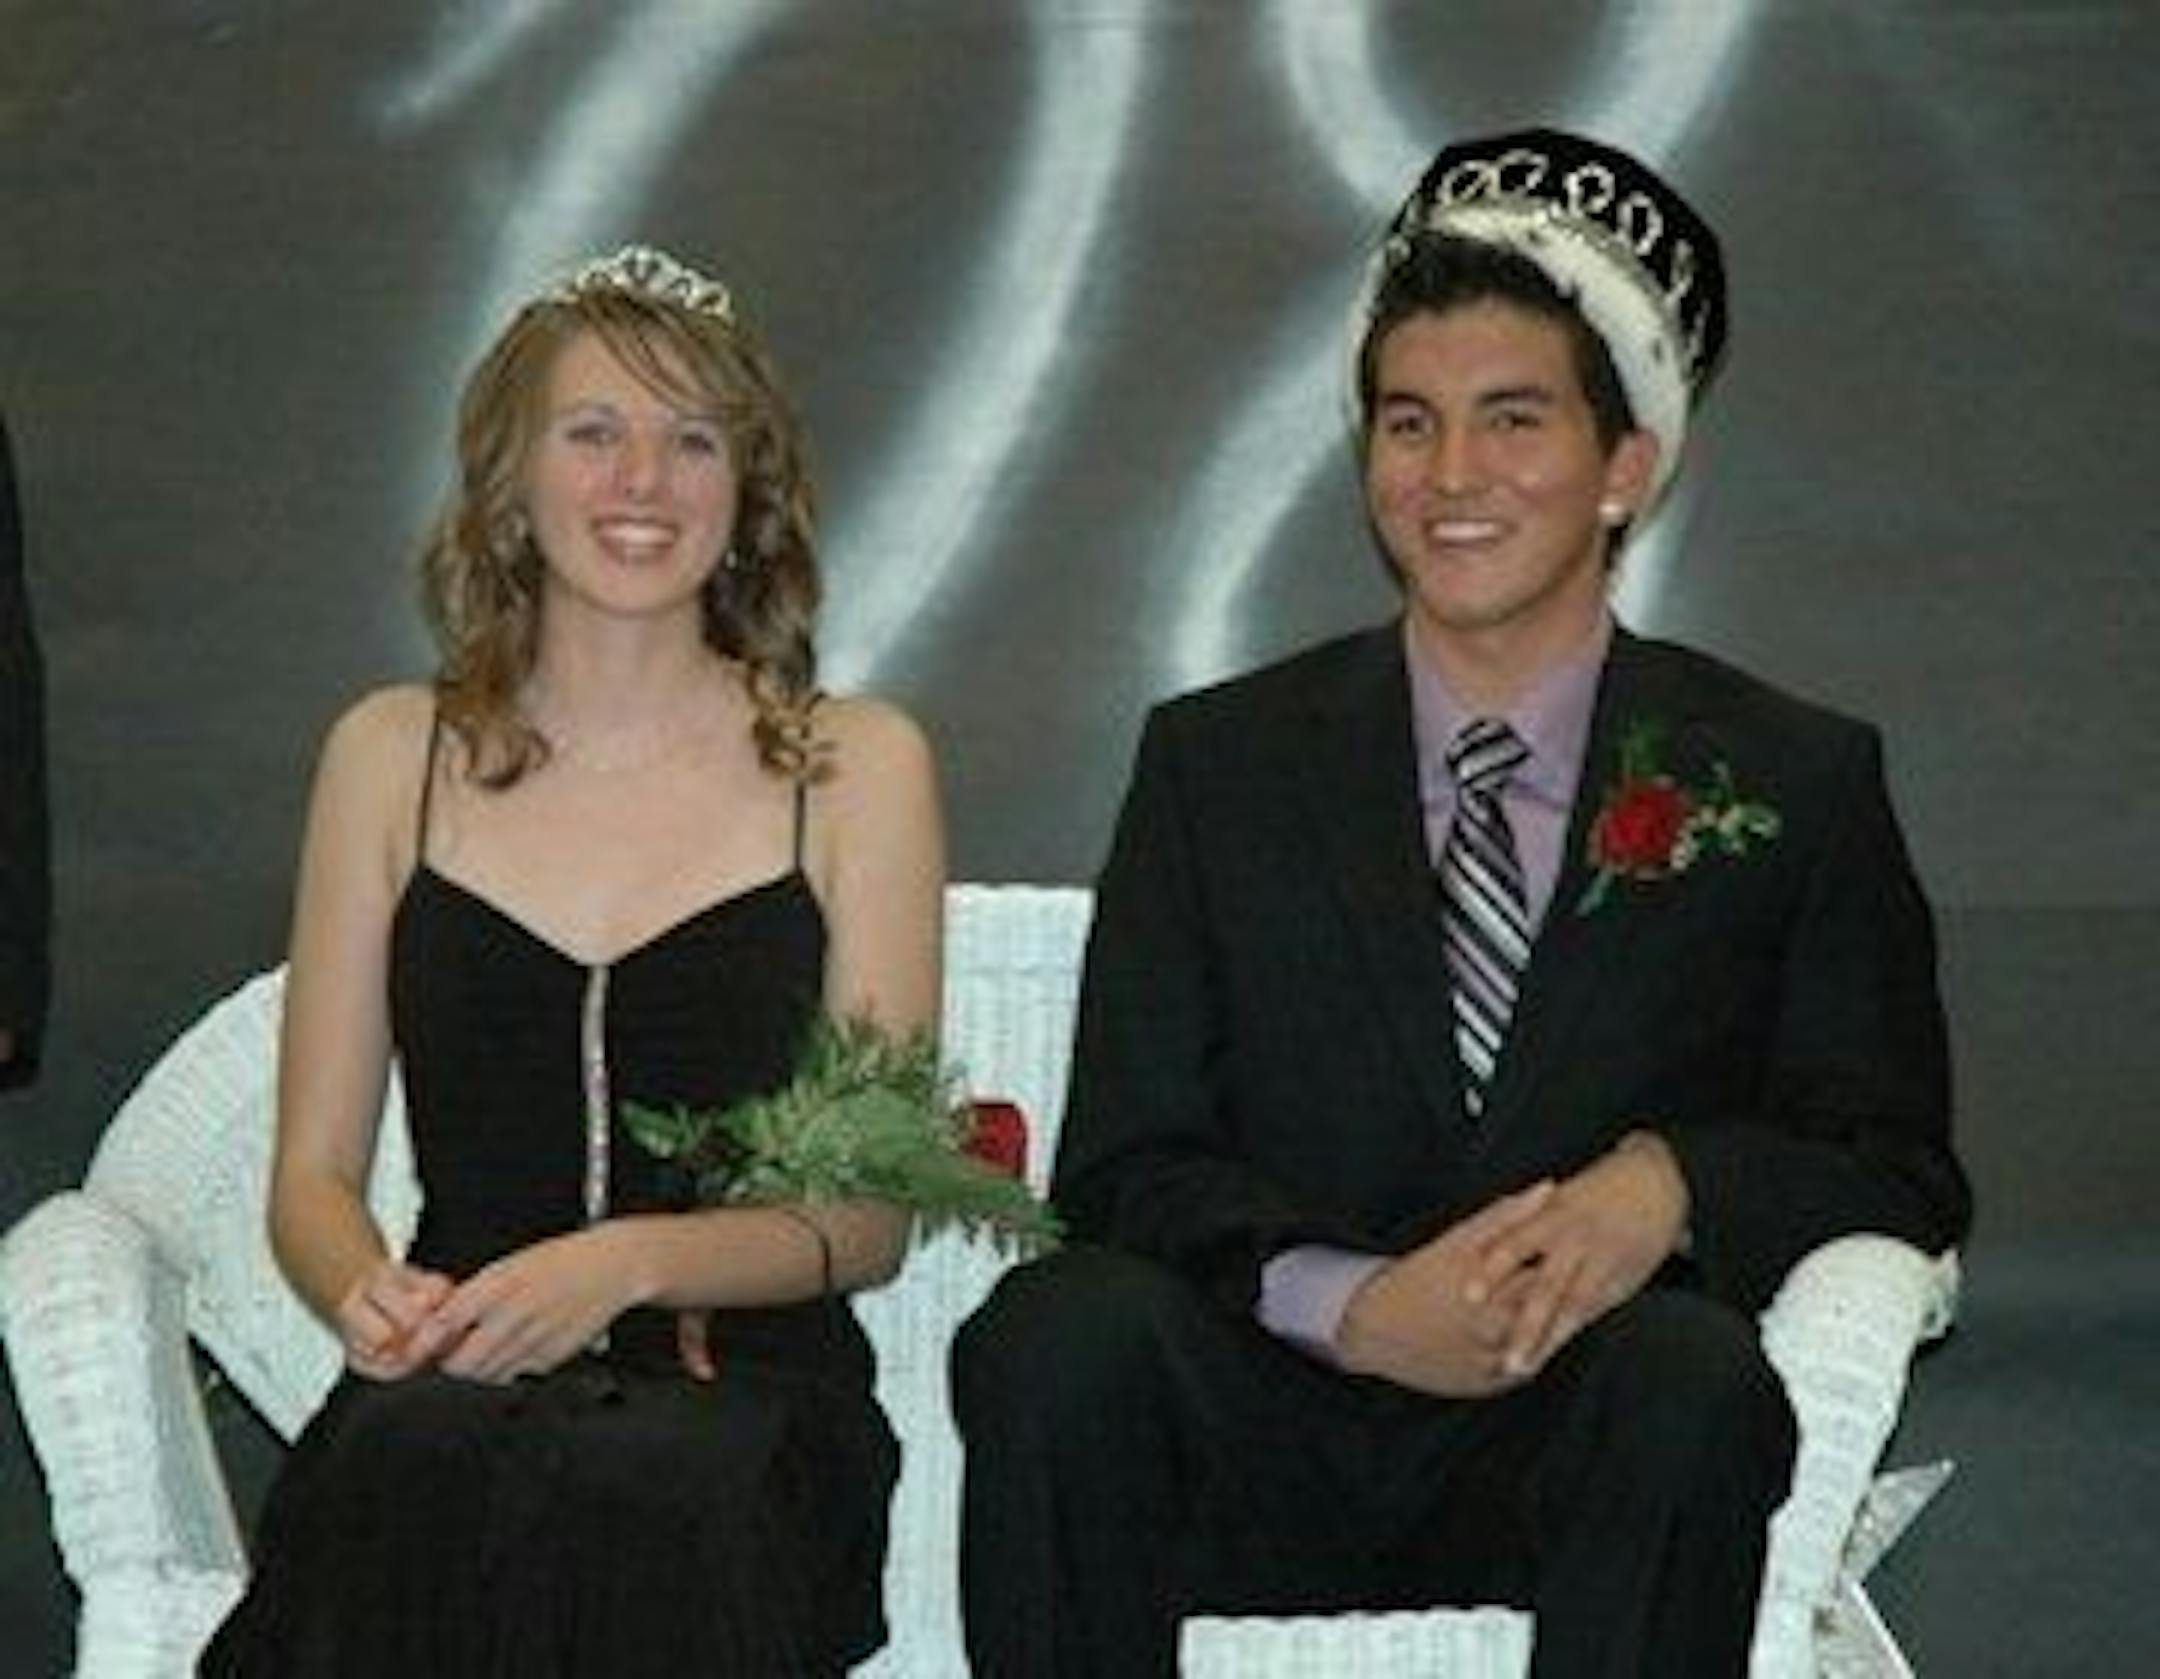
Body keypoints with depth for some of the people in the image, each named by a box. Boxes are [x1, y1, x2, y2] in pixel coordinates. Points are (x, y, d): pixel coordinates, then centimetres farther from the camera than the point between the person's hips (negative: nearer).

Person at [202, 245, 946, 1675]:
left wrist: (631, 1263, -14)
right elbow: (313, 1170, 13)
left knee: (634, 1494, -37)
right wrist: (370, 1292, -11)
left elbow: (873, 1211, 5)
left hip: (744, 1396, -1)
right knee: (413, 1477, -37)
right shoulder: (394, 756, 14)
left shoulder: (856, 766, 9)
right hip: (453, 1387, 1)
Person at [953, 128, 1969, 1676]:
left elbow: (1899, 1165, 6)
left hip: (1573, 1446, -1)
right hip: (1267, 1435, 1)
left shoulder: (1792, 785, 10)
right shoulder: (1219, 765, 12)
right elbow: (1125, 1159, 4)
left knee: (1692, 1376, -35)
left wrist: (1675, 1182, -17)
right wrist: (1354, 1304, -16)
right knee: (1058, 1334, -30)